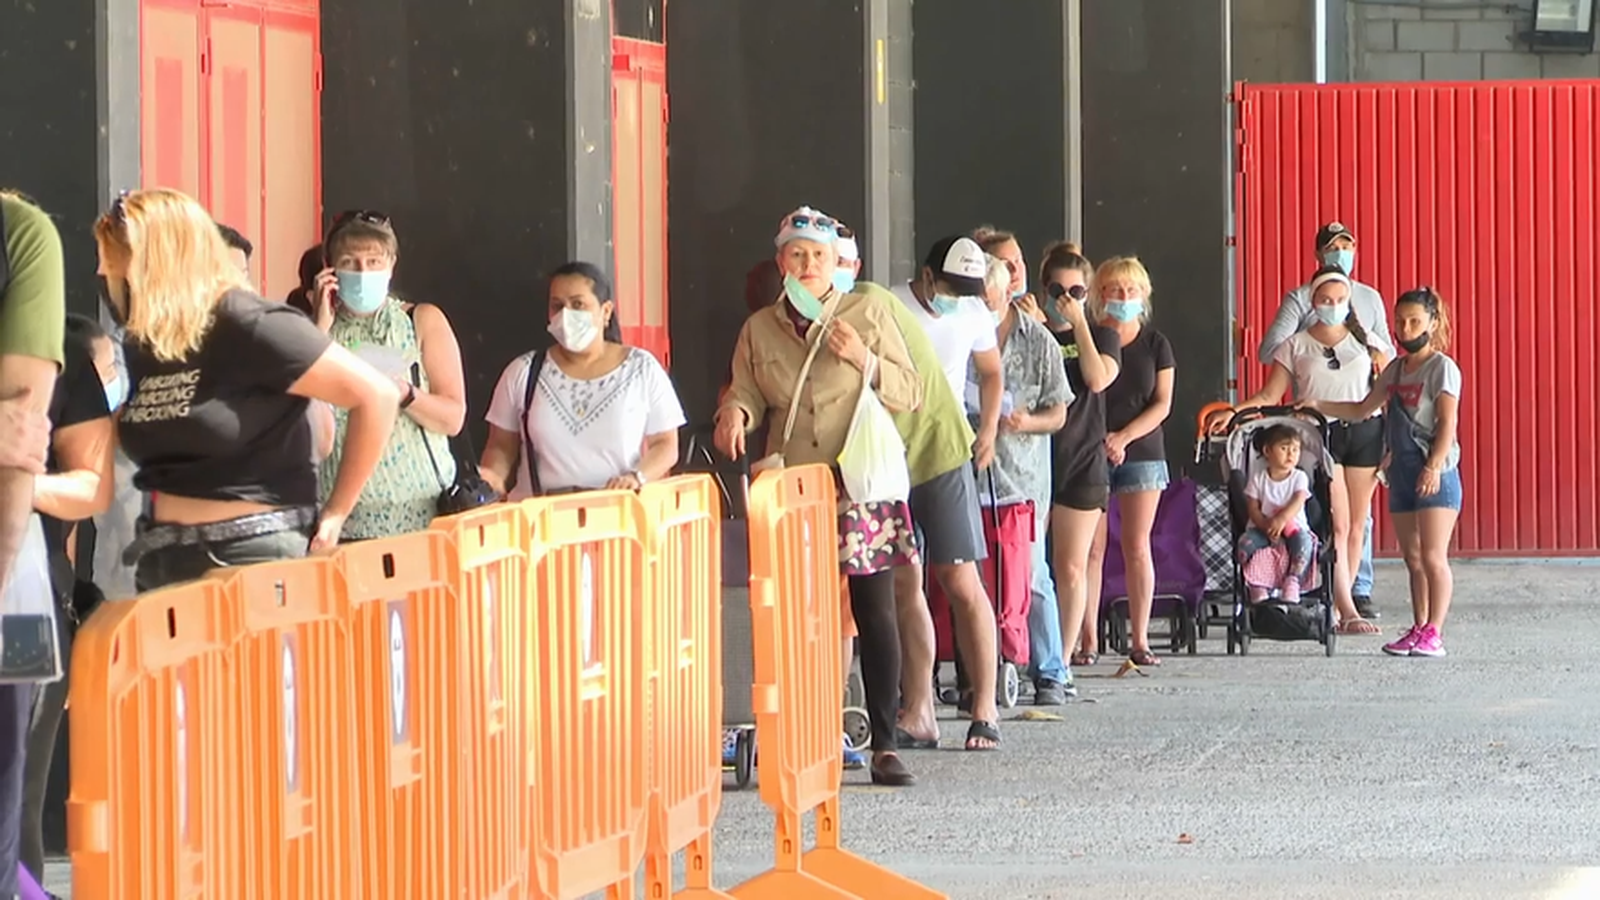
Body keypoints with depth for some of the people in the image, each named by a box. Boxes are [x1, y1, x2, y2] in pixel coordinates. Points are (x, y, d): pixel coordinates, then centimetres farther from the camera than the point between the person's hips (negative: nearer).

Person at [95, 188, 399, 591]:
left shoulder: (248, 326, -11)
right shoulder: (143, 344, 10)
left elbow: (377, 395, -12)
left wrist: (335, 512, -8)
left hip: (258, 557, -7)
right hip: (163, 560, 7)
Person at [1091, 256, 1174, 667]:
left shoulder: (1155, 344, 7)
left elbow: (1162, 405, 3)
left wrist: (1123, 437, -9)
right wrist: (1100, 440, -12)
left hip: (1142, 452, 1)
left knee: (1137, 547, -1)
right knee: (1091, 548, -4)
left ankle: (1139, 640, 1)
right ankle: (1087, 638, -2)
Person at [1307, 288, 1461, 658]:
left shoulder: (1442, 368, -6)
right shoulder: (1395, 370, 16)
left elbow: (1448, 422, -15)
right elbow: (1362, 410, 24)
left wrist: (1434, 466, -24)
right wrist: (1317, 406, 16)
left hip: (1434, 474, -8)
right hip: (1402, 471, 8)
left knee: (1433, 557, -10)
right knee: (1413, 559, 9)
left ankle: (1433, 634, -11)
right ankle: (1418, 630, 13)